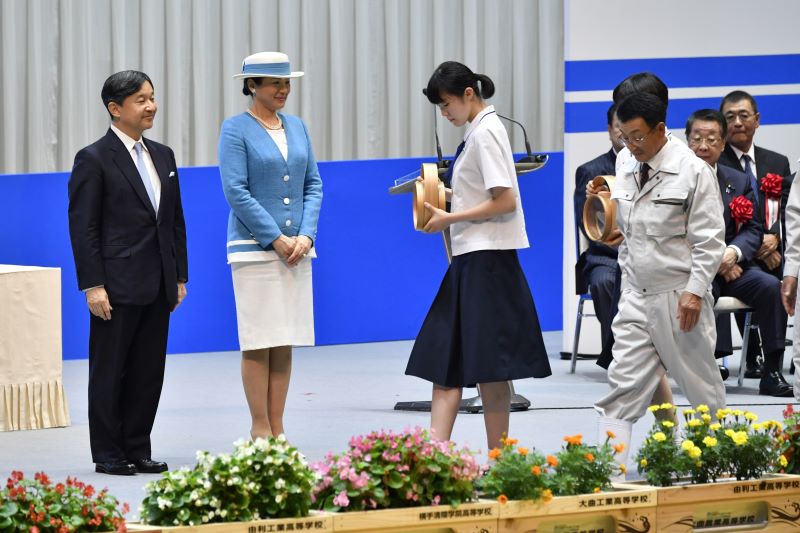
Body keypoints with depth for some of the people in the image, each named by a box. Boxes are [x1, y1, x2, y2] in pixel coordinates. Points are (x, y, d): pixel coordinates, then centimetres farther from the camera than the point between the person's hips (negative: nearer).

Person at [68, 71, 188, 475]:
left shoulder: (163, 156, 14)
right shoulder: (94, 160, -7)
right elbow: (83, 227, -10)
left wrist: (180, 276, 11)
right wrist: (93, 285, -16)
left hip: (158, 286, 6)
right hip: (118, 286, -6)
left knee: (149, 371, 7)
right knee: (110, 370, 1)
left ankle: (138, 448, 14)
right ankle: (107, 453, 7)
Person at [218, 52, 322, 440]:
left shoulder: (296, 127, 12)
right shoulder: (236, 129, -4)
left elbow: (313, 185, 12)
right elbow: (236, 192, -11)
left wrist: (305, 236, -3)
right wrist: (276, 240, -13)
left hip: (296, 249, 5)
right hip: (254, 248, -5)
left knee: (285, 344, 5)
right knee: (258, 344, -4)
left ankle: (277, 429, 9)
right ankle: (260, 429, 1)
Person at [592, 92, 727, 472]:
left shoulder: (693, 172, -8)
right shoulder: (626, 176, 11)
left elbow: (709, 240, -11)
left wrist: (695, 291, -16)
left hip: (678, 296, -5)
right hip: (637, 297, 5)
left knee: (701, 383, 6)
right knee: (623, 385, -4)